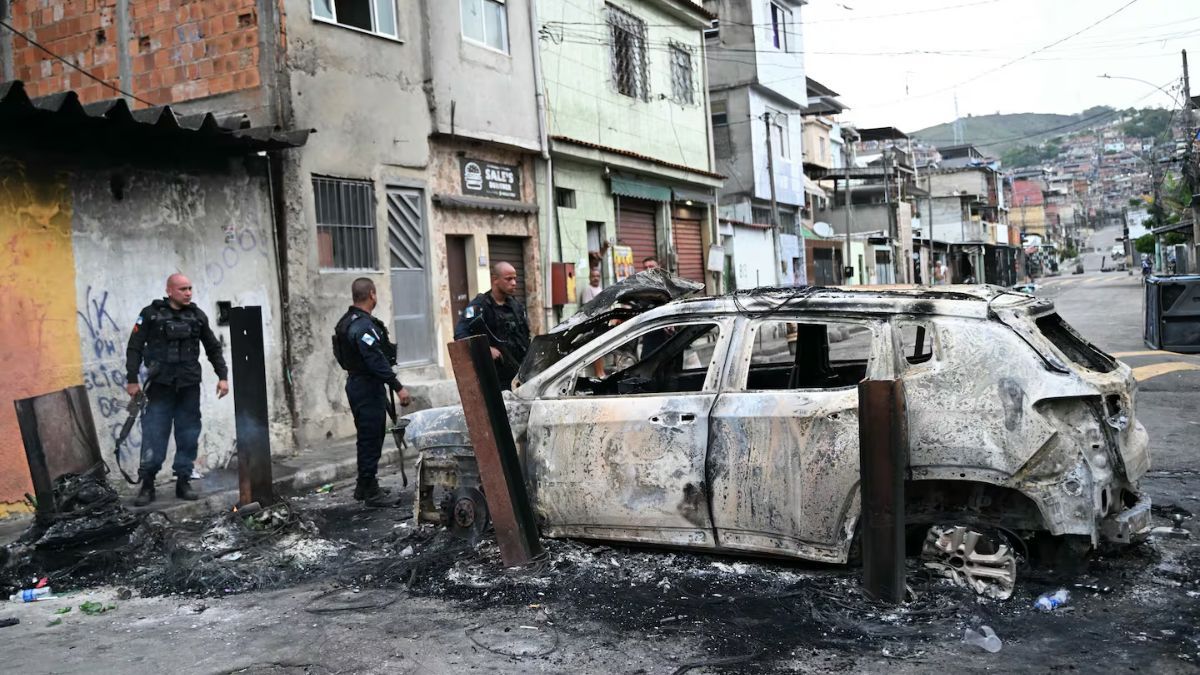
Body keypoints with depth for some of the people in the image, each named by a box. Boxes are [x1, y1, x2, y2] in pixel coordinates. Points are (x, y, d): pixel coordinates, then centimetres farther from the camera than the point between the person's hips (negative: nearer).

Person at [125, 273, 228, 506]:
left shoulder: (197, 316, 9)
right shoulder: (151, 314, 0)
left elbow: (213, 349, 16)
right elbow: (134, 348, 1)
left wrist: (222, 376, 9)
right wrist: (132, 380, -4)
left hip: (189, 387, 3)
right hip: (160, 386, -3)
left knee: (188, 437, 4)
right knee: (154, 436, -4)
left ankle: (183, 483, 13)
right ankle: (147, 485, 5)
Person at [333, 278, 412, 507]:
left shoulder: (348, 322, 13)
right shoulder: (363, 325, -20)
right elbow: (376, 361, -25)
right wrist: (398, 387, -24)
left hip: (357, 383, 11)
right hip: (368, 387, -11)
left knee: (368, 437, 18)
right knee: (371, 438, -5)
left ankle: (364, 486, 27)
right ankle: (371, 492, 0)